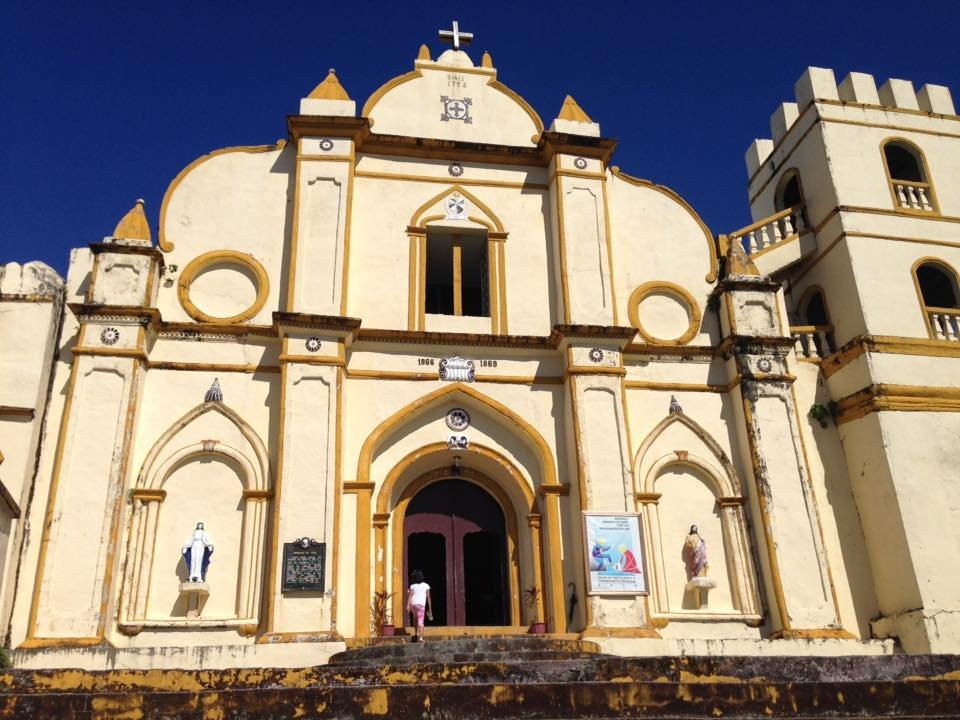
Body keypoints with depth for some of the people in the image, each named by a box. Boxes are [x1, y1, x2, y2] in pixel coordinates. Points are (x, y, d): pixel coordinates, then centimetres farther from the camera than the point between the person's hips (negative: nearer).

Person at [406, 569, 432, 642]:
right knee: (420, 622, -1)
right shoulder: (426, 586, 12)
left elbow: (410, 595, -7)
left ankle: (417, 633, 18)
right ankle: (420, 637, -15)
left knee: (415, 617, 27)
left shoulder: (413, 586, 9)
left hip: (413, 604, 1)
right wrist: (430, 608, 14)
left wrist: (408, 605, -15)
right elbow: (428, 598, 10)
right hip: (421, 604, -1)